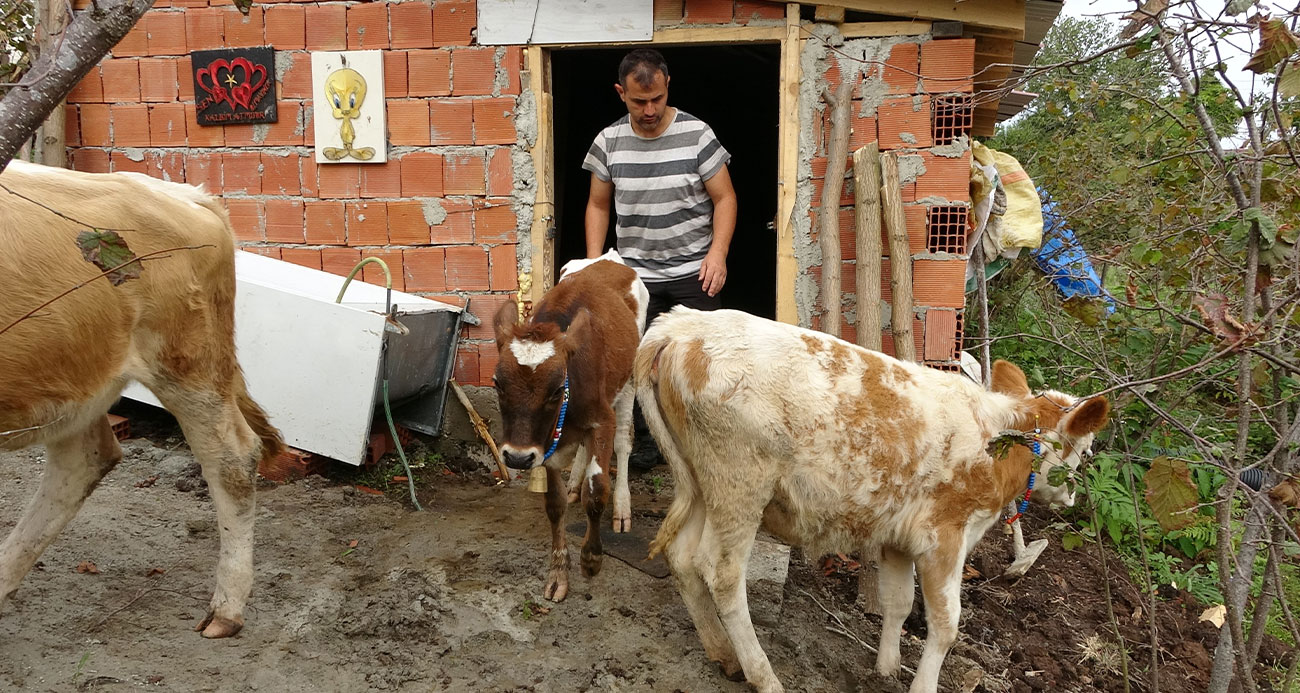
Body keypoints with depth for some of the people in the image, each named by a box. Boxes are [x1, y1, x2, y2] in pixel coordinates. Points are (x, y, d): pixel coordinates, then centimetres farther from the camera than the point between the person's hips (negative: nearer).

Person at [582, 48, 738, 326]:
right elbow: (598, 205, 11)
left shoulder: (697, 134, -5)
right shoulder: (608, 141, 2)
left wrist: (718, 252, -17)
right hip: (634, 275, 2)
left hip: (694, 271, -2)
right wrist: (594, 263, 1)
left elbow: (724, 198, -3)